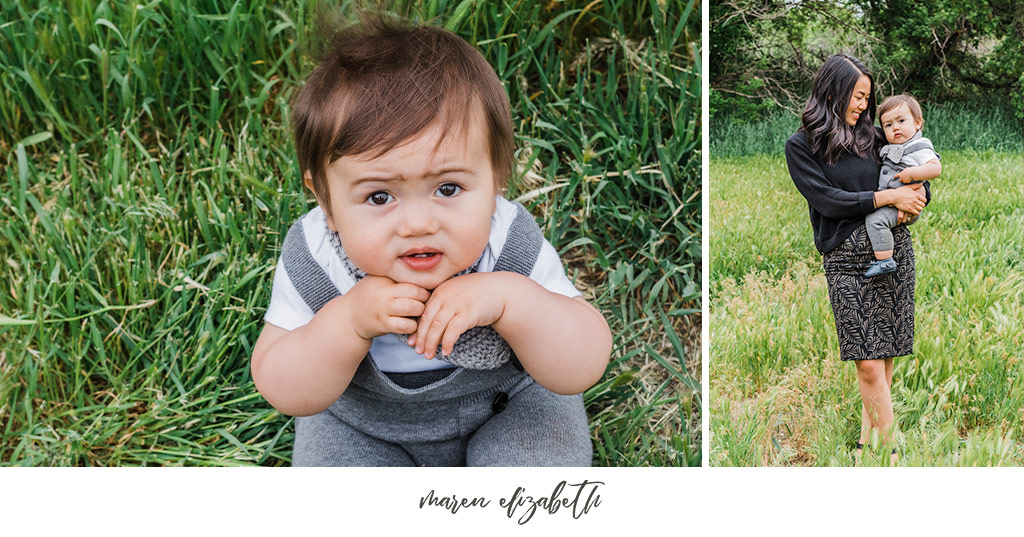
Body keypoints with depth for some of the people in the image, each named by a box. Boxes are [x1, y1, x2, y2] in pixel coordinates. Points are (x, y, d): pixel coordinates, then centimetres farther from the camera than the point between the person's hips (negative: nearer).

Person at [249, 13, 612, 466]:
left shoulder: (511, 245, -30)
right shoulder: (312, 259, -27)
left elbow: (584, 368, -27)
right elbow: (283, 392, -23)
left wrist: (510, 299, -46)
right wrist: (349, 322, -42)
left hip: (506, 402, -1)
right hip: (363, 423, 2)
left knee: (544, 463, -22)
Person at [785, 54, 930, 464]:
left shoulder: (873, 136, 15)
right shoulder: (800, 146, 3)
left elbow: (921, 180, 21)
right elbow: (827, 199, -8)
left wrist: (915, 199, -2)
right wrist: (888, 197, -10)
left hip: (894, 250, 4)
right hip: (845, 258, -4)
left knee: (883, 358, 4)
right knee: (869, 364, -9)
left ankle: (868, 438, 17)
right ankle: (893, 450, -4)